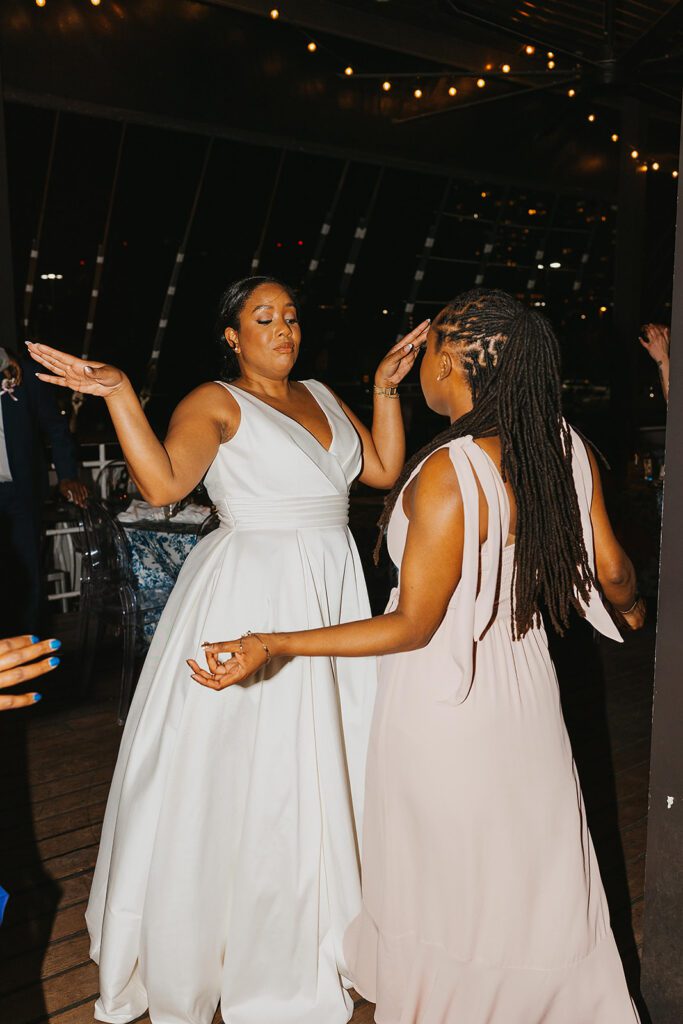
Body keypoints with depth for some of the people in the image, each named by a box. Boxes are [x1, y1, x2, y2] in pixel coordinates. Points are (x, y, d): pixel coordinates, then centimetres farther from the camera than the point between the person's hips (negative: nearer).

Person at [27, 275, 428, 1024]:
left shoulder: (321, 396, 14)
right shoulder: (215, 402, -6)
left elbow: (384, 470, 10)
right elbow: (161, 483, -21)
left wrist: (386, 388, 6)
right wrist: (119, 396, -28)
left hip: (332, 595, 6)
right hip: (252, 597, -6)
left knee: (323, 770, 14)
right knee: (240, 775, 3)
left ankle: (317, 943, 36)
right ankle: (199, 950, 26)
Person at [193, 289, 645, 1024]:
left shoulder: (447, 473, -25)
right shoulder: (568, 448, -6)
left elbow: (413, 625, -20)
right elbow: (610, 569, 3)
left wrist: (273, 645, -21)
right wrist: (630, 609, 27)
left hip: (442, 704, -6)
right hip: (526, 690, 6)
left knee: (444, 887, 16)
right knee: (539, 871, 24)